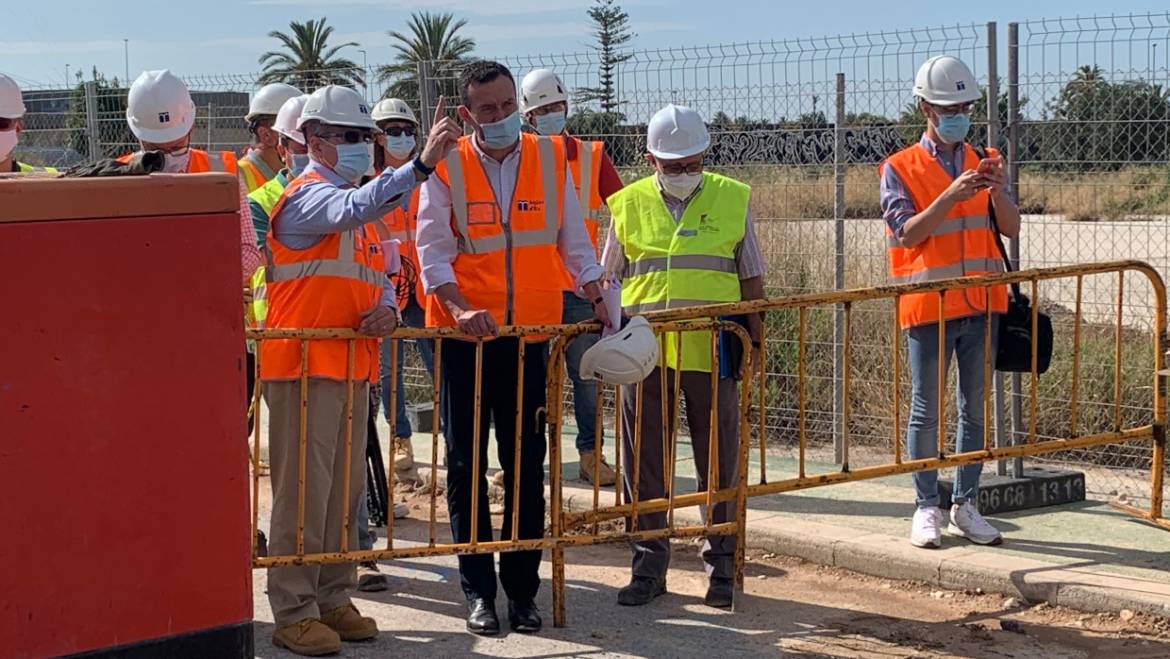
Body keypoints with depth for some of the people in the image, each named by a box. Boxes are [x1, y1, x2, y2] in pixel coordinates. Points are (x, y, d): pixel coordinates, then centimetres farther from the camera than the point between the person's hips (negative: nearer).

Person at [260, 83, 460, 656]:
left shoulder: (358, 201, 20)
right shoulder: (308, 196, -9)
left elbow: (379, 279, 22)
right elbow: (353, 210, -33)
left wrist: (386, 310, -2)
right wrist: (422, 164, -42)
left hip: (353, 367, 9)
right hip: (305, 365, -9)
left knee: (345, 489, 13)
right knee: (303, 490, -5)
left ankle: (333, 600, 23)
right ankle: (293, 613, 2)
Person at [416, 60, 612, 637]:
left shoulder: (550, 159, 3)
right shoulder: (447, 168, -4)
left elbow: (572, 238, 10)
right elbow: (432, 251, -6)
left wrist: (597, 300, 2)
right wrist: (460, 308, -20)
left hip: (528, 333, 2)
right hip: (465, 334, -2)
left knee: (527, 464, 7)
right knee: (466, 465, 3)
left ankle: (522, 588, 17)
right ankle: (479, 592, 13)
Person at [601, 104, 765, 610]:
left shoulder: (732, 199, 5)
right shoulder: (628, 205, 7)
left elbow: (751, 279, 9)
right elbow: (610, 282, 12)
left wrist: (753, 341, 4)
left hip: (713, 354, -1)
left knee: (718, 463, 6)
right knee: (644, 464, 6)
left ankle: (722, 563, 17)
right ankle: (649, 563, 17)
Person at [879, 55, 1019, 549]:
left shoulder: (983, 163, 9)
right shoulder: (900, 169, -2)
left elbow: (1011, 228, 2)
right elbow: (907, 233, -12)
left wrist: (997, 190, -17)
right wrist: (951, 196, -23)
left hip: (980, 305, 4)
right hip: (927, 307, -4)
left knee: (975, 409, 8)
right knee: (926, 411, 1)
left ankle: (966, 507, 16)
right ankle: (927, 509, 9)